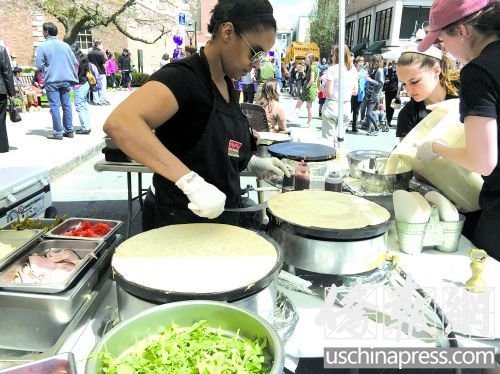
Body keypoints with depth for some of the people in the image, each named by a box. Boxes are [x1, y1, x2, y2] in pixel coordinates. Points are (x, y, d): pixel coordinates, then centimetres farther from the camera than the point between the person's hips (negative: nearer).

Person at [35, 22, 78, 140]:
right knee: (66, 105, 8)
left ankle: (58, 132, -1)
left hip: (52, 80, -4)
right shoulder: (65, 45, 7)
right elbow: (75, 62, 6)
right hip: (65, 80, 4)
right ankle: (69, 130, 12)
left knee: (55, 106, -1)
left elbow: (39, 64, -8)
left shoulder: (42, 46, -5)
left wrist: (48, 67, 11)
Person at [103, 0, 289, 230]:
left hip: (221, 213, 8)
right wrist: (192, 181, -41)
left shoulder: (226, 83, 7)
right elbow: (119, 123, -37)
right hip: (178, 222, -8)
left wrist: (251, 163, 3)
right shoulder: (184, 76, -20)